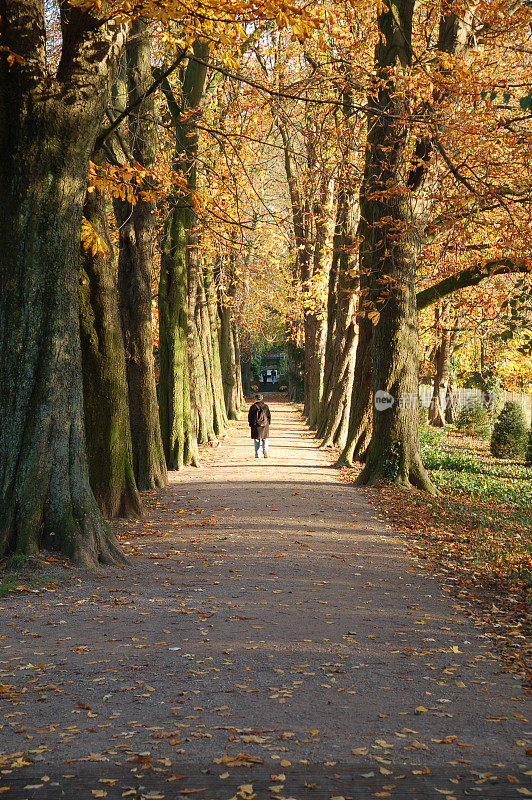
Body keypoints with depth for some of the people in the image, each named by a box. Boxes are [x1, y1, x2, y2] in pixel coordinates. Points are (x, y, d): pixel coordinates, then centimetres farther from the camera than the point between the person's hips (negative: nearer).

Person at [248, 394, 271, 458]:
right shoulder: (265, 406, 1)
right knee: (265, 439, 11)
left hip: (256, 426, -1)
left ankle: (257, 455, 5)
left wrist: (251, 424, 9)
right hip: (264, 425, 1)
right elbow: (269, 415, 4)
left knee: (257, 441, 6)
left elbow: (250, 417, -1)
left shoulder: (253, 407, -3)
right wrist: (268, 423, 15)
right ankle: (265, 449, -16)